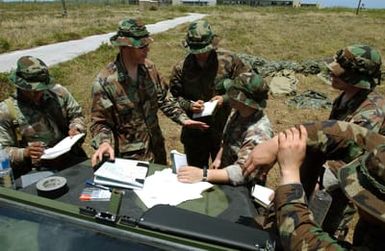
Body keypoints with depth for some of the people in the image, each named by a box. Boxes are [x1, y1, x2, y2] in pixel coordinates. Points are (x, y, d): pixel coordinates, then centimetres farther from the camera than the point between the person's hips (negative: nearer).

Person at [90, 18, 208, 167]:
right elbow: (100, 121, -13)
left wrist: (182, 118, -2)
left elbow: (163, 99, 7)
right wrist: (104, 142, -32)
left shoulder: (149, 68, -5)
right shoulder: (104, 82, -20)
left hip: (156, 149, 6)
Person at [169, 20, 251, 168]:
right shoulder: (181, 68, -8)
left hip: (224, 129, -1)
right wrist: (189, 105, -19)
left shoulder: (229, 60, -10)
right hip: (194, 132, 1)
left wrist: (226, 99, -18)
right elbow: (174, 97, 1)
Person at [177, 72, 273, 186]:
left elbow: (243, 172, -37)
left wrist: (203, 175, -43)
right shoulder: (237, 112, -7)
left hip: (245, 188, -6)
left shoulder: (258, 132, -31)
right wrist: (218, 158, 3)